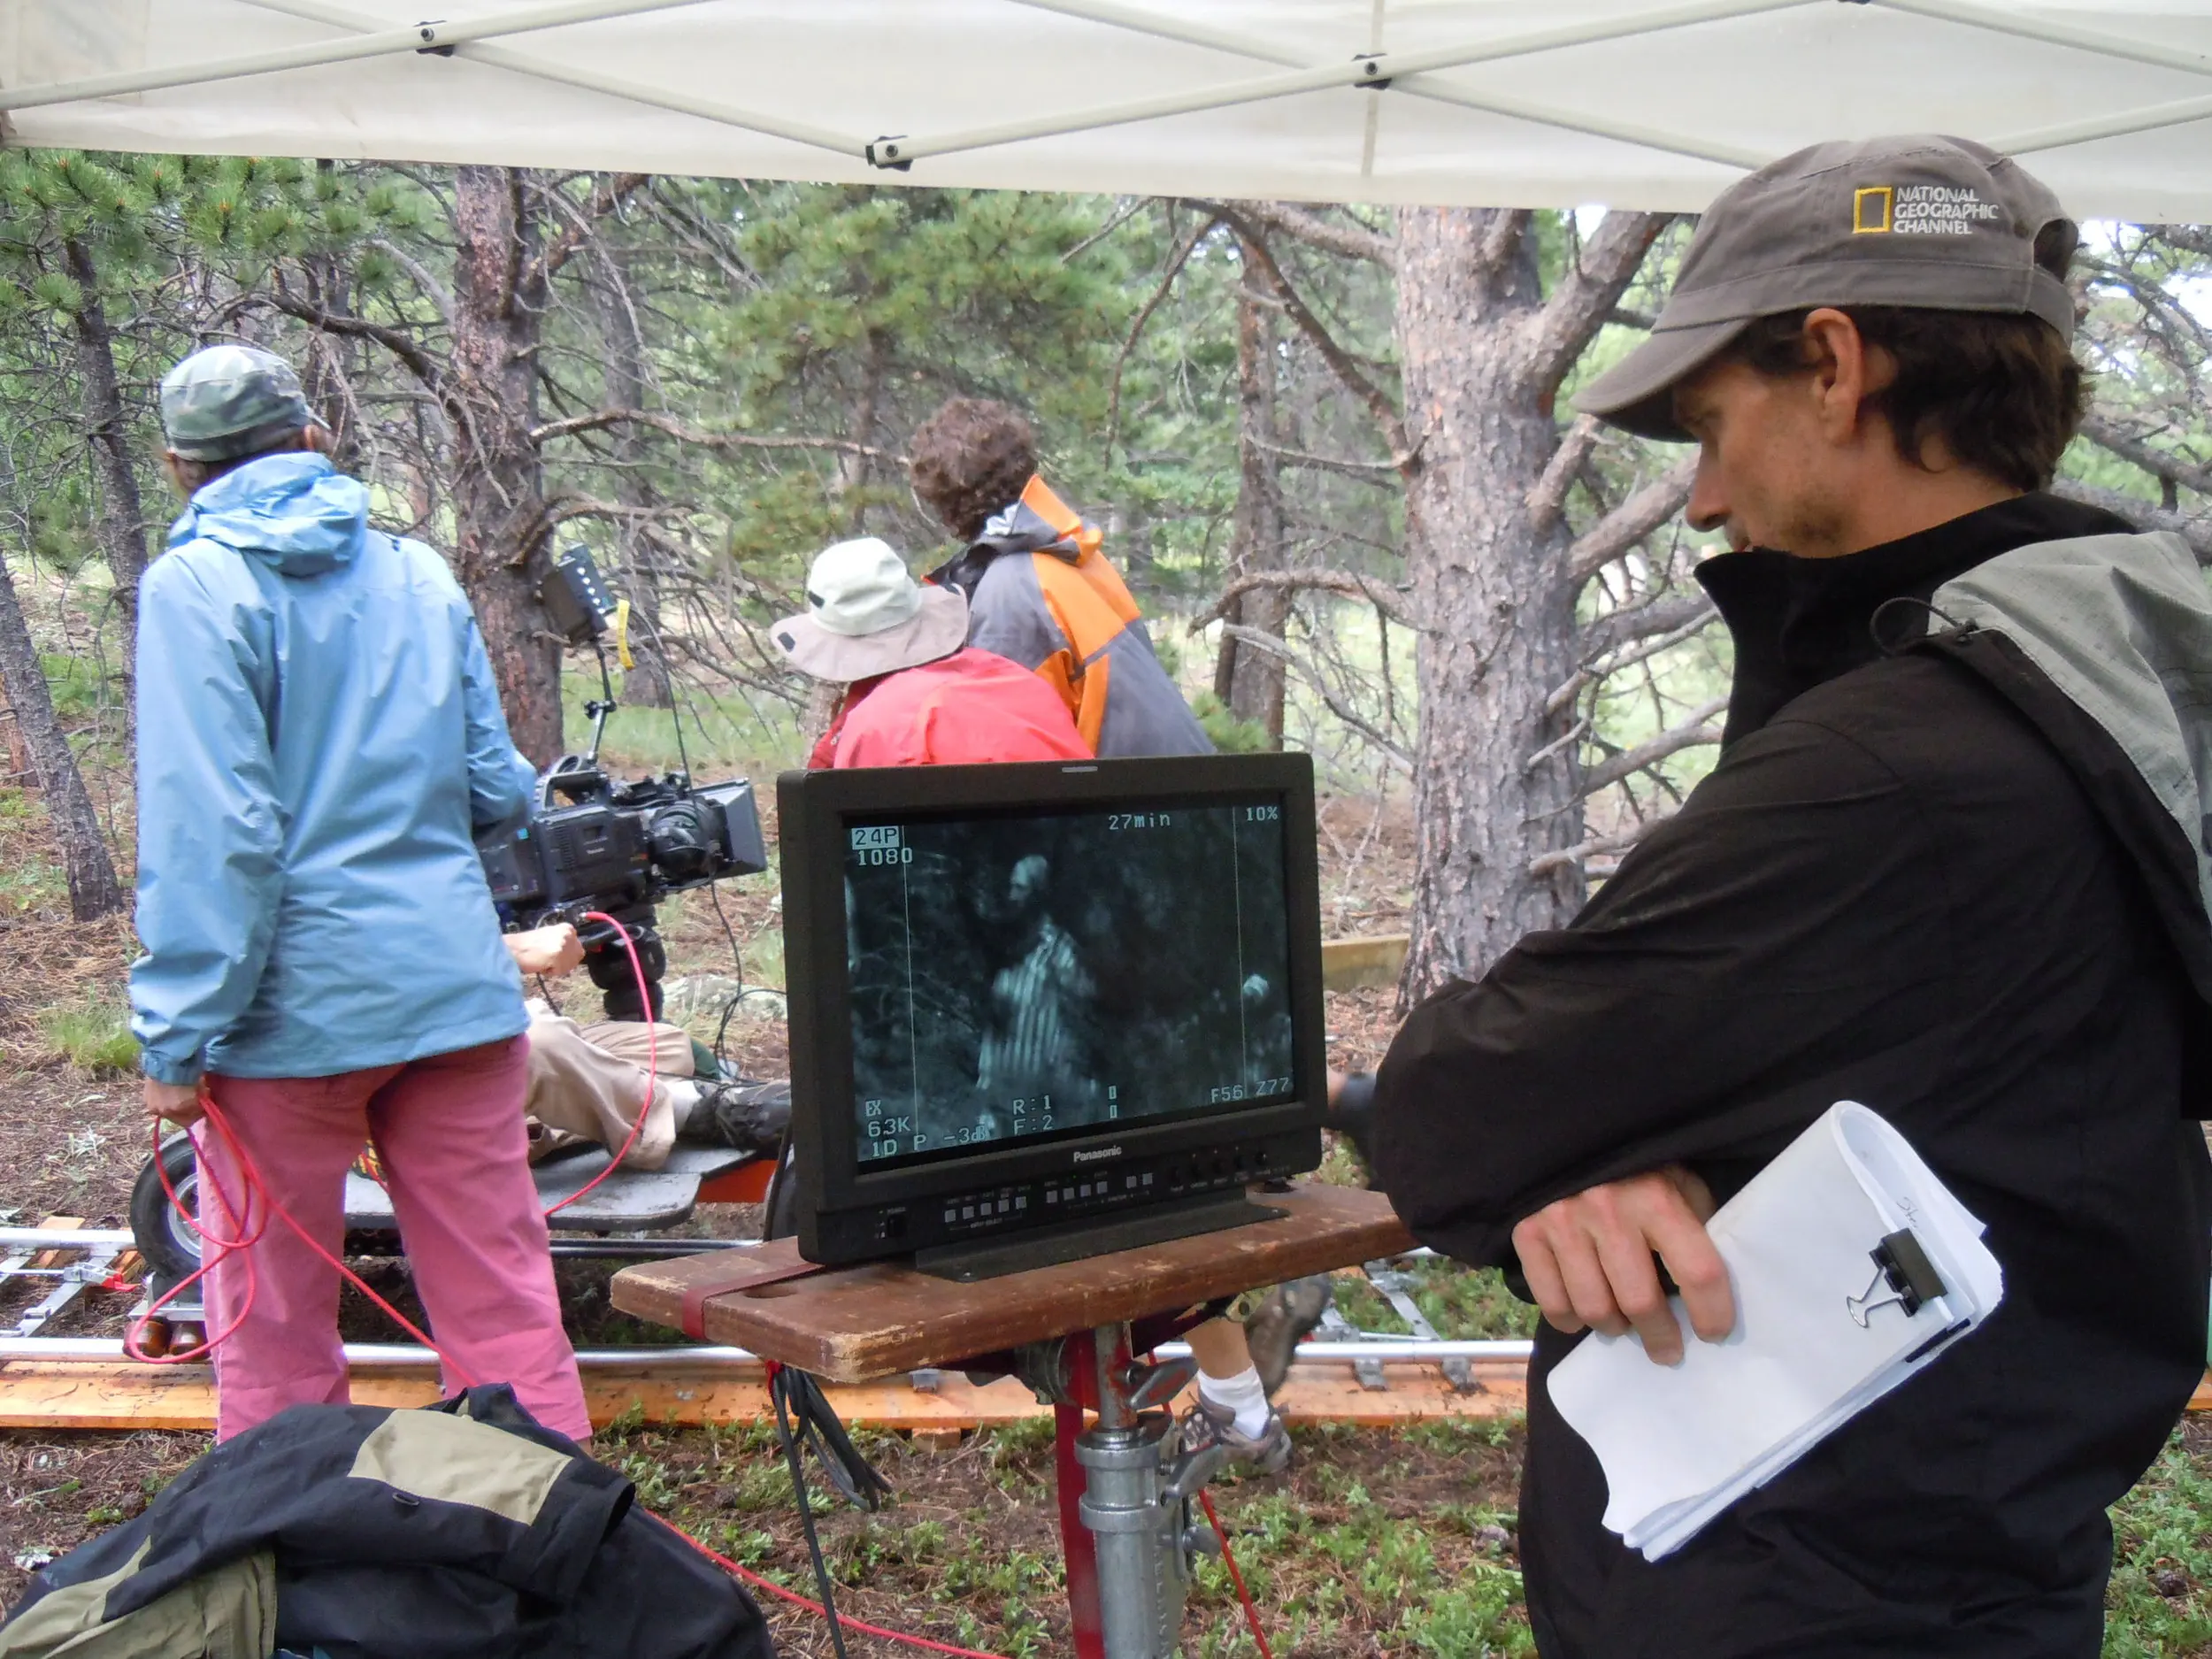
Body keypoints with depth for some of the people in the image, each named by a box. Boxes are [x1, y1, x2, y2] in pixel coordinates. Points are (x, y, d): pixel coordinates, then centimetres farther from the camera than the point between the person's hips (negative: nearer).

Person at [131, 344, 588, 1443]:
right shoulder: (419, 573, 8)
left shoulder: (196, 586, -7)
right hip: (454, 982, 4)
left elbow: (209, 830, -15)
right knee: (502, 1300, 10)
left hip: (292, 1005, -4)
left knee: (272, 1326, 12)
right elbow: (497, 791, 9)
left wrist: (175, 1037, -11)